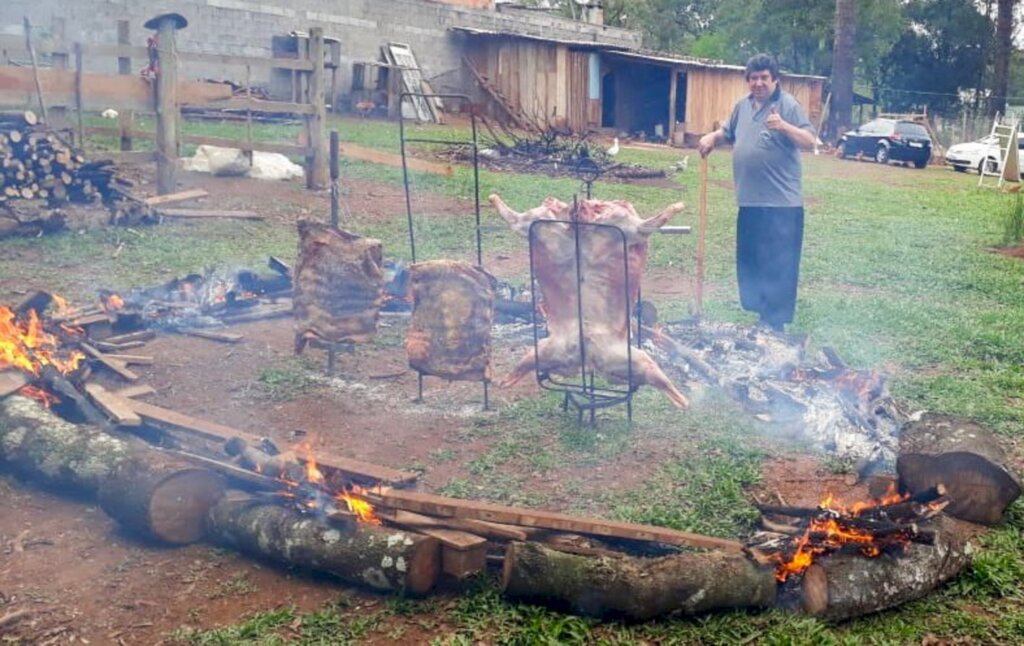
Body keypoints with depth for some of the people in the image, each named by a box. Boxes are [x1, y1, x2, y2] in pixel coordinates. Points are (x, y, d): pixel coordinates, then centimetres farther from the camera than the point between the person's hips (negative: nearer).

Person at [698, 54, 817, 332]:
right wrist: (713, 137, 6)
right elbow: (728, 132, 27)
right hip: (749, 200, 7)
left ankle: (775, 323, 2)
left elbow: (810, 141, -14)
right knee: (748, 263, 14)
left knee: (778, 266, -5)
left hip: (781, 203, -7)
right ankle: (760, 312, 26)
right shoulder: (743, 106, 13)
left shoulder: (788, 105, -8)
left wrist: (783, 126, -30)